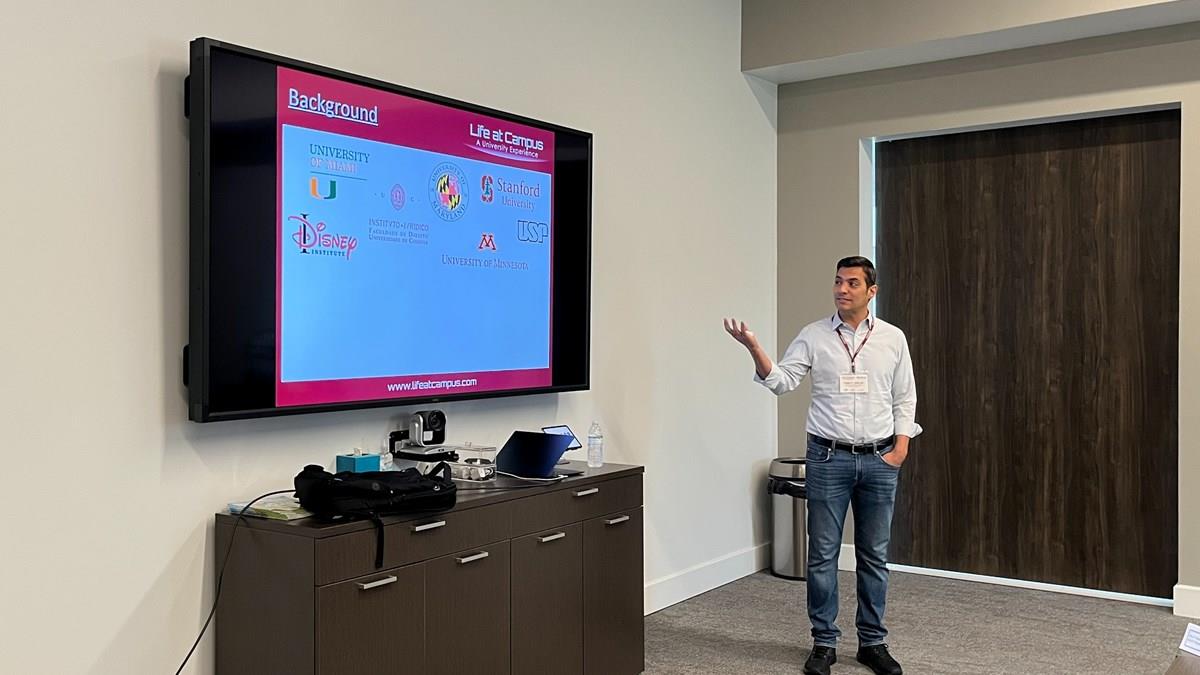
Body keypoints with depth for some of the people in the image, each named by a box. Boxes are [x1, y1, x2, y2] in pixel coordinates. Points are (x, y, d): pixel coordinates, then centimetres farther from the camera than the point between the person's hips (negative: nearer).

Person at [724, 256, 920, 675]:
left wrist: (900, 448, -2)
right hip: (828, 457, -1)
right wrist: (754, 348, -22)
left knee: (874, 556, 9)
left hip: (879, 460, 1)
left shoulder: (892, 338, 4)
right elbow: (781, 382, -6)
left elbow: (905, 399, 8)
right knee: (822, 554, 2)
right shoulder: (813, 336, 0)